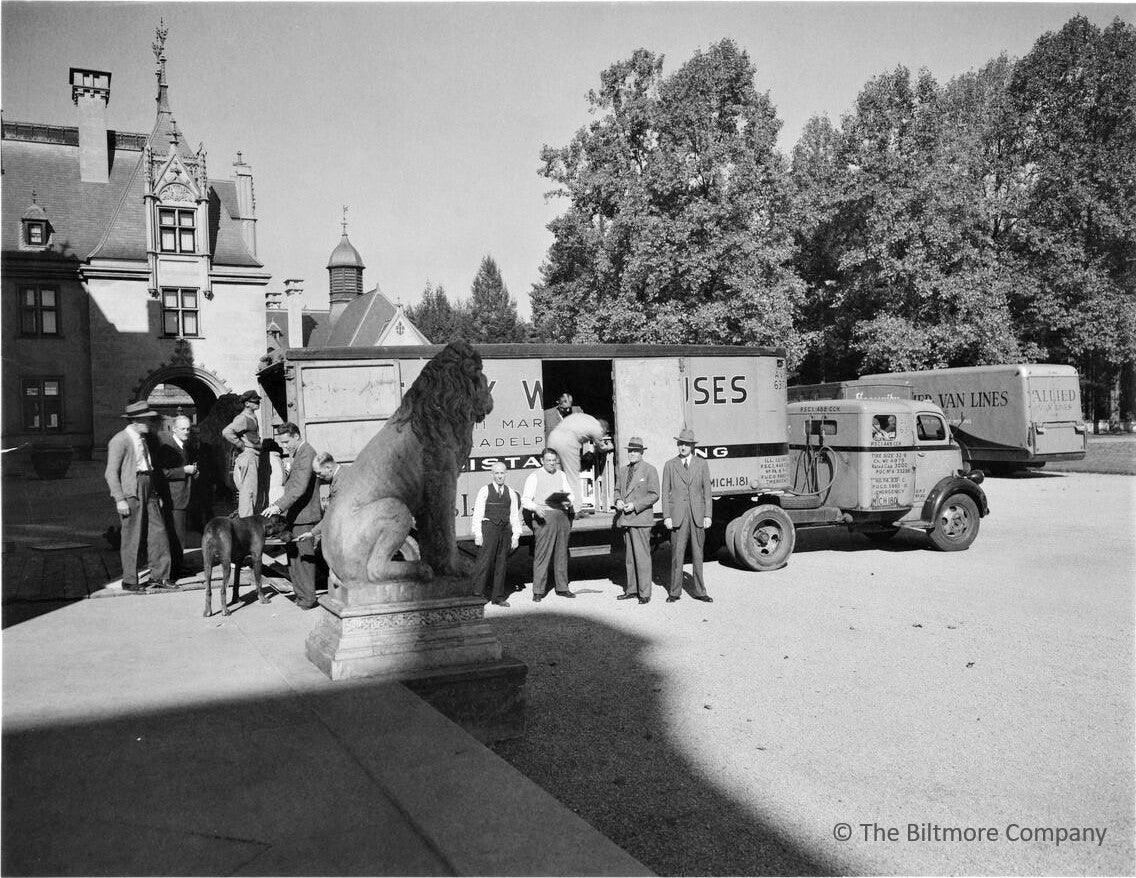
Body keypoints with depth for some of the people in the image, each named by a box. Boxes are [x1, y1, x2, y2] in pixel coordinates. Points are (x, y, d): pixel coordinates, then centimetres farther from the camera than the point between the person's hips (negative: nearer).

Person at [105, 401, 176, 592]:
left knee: (158, 532, 5)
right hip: (130, 494, -8)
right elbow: (111, 473, -12)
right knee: (132, 537, -1)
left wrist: (156, 493, 19)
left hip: (148, 492, 8)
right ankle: (129, 581, 10)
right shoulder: (119, 440, -10)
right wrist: (120, 499, -17)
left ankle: (159, 576, 13)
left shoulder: (144, 438, 16)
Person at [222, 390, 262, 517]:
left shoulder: (253, 418, 17)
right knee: (248, 492, -11)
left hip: (253, 457, 10)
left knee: (246, 492, 13)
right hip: (247, 457, -10)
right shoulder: (244, 418, -14)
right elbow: (226, 432, -27)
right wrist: (241, 446, -19)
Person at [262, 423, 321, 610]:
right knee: (293, 556, 12)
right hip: (294, 516, 10)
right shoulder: (298, 454, 18)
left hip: (303, 516, -10)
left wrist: (279, 506, -28)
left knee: (303, 556, -6)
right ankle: (301, 594, 19)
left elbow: (300, 488, -25)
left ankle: (308, 598, -2)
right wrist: (278, 506, 15)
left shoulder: (306, 454, -15)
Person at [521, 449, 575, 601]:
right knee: (542, 554, -7)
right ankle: (538, 591, -3)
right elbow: (525, 499, -3)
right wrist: (535, 507, -22)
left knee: (562, 553, 9)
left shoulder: (561, 475, 17)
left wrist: (568, 502, -4)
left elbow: (569, 493, 20)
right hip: (544, 517, -5)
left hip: (562, 515, 5)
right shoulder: (534, 477, 1)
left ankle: (562, 588, 17)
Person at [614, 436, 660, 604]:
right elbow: (617, 490, 24)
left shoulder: (650, 470, -3)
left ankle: (644, 593, -4)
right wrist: (618, 501, 2)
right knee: (629, 557, 10)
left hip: (641, 518, -6)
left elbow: (654, 495, -7)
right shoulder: (622, 472, 16)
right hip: (625, 520, 6)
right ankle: (631, 590, 18)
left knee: (642, 556, -8)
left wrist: (635, 505, -15)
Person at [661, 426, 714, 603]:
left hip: (697, 516, 1)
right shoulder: (670, 465, 4)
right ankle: (675, 592, 8)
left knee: (698, 554, 5)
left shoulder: (701, 464, 6)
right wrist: (666, 516, -4)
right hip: (678, 516, -1)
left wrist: (708, 515, -2)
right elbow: (665, 493, 4)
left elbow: (707, 491, 5)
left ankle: (699, 591, 12)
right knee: (676, 554, 0)